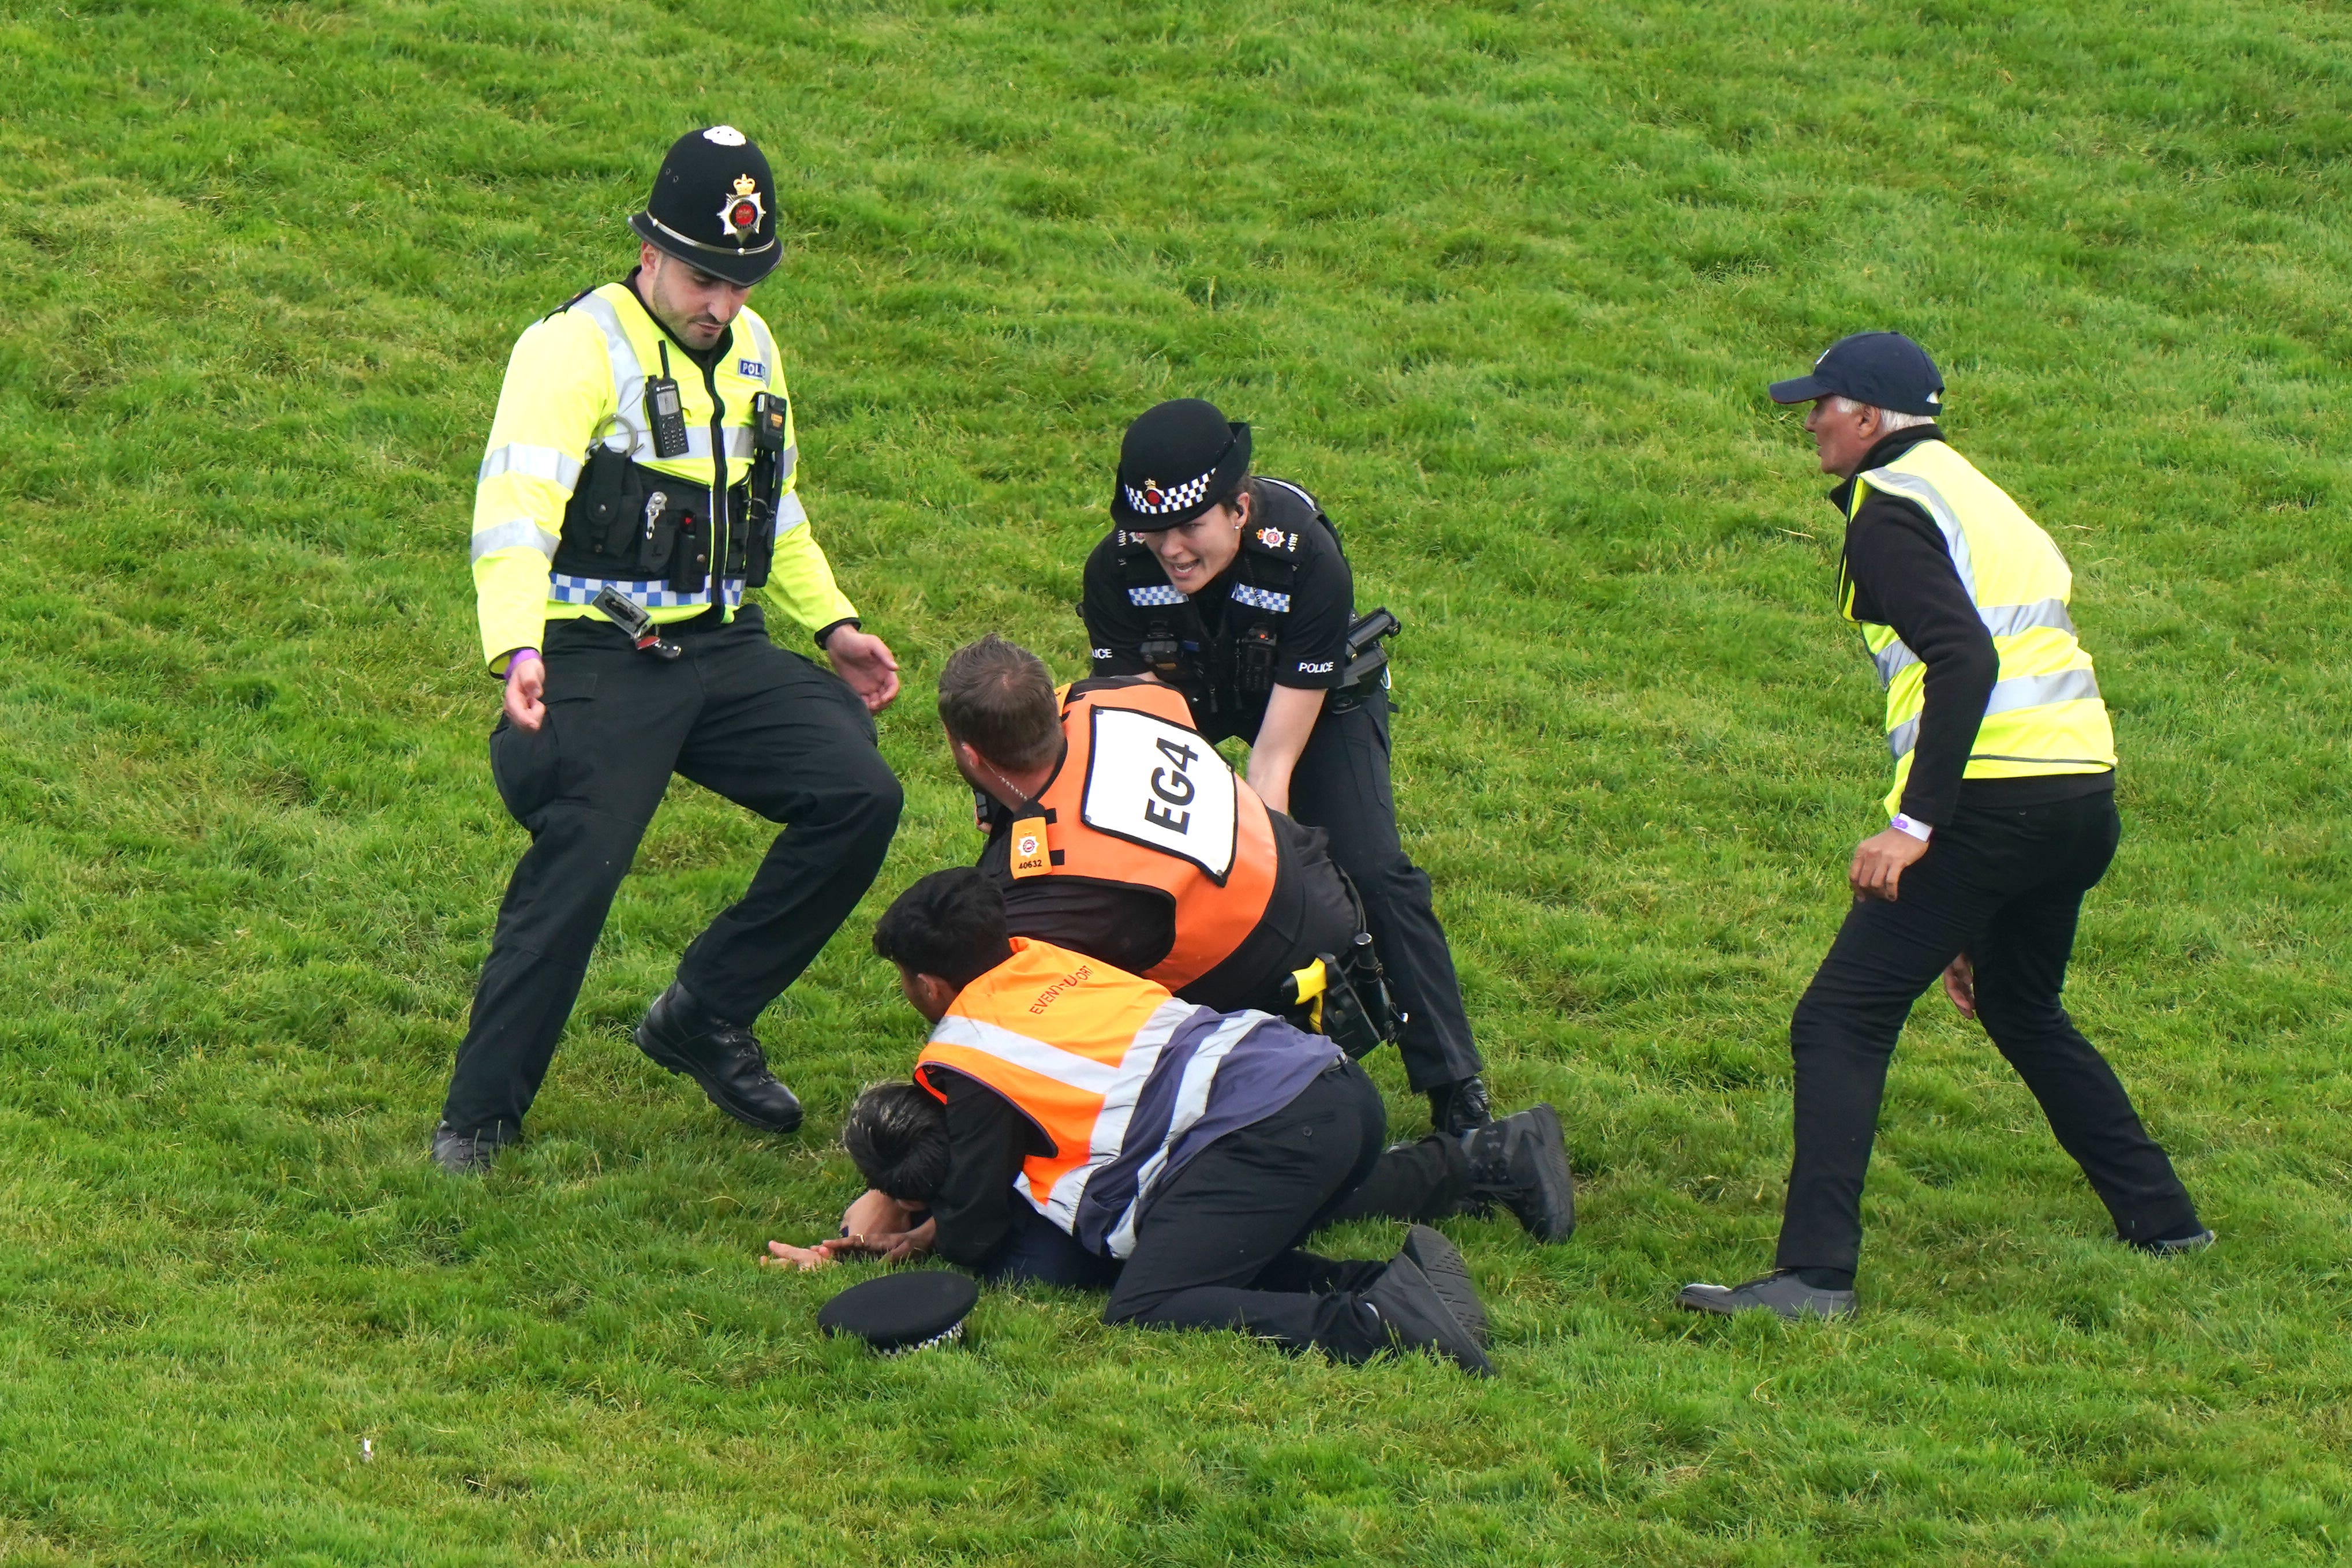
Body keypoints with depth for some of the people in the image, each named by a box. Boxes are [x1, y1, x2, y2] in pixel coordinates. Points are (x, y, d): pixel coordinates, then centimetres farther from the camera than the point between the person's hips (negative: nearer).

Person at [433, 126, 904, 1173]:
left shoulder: (751, 350, 13)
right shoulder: (577, 348, -11)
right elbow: (514, 507, -25)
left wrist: (830, 624, 25)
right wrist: (518, 652, -40)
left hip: (722, 653, 7)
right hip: (597, 660, -7)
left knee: (860, 795, -9)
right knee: (578, 866, -22)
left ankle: (705, 1019, 7)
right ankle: (480, 1115, -7)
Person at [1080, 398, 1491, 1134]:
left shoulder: (1307, 562, -38)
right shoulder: (1116, 571, -31)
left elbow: (1276, 753, -36)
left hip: (1318, 694, -3)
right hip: (1181, 688, 3)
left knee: (1371, 874, -18)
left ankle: (1456, 1088, -9)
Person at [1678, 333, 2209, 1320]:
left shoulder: (1891, 508, -3)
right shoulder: (1974, 496, 26)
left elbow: (1964, 660, -19)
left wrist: (1915, 824, -23)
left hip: (1992, 796, -9)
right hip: (2086, 793, 9)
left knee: (1840, 1023, -8)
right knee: (2022, 1009, 31)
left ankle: (1815, 1276, -18)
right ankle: (2162, 1220, 34)